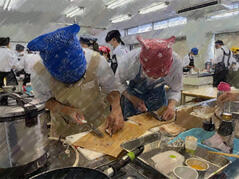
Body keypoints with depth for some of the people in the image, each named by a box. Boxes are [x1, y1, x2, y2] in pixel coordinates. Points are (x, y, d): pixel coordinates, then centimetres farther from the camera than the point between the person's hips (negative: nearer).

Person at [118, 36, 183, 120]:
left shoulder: (176, 62, -30)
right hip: (132, 95, -1)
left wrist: (171, 105, -31)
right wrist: (132, 99, -28)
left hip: (158, 97, 2)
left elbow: (175, 90, -13)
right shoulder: (129, 60, -36)